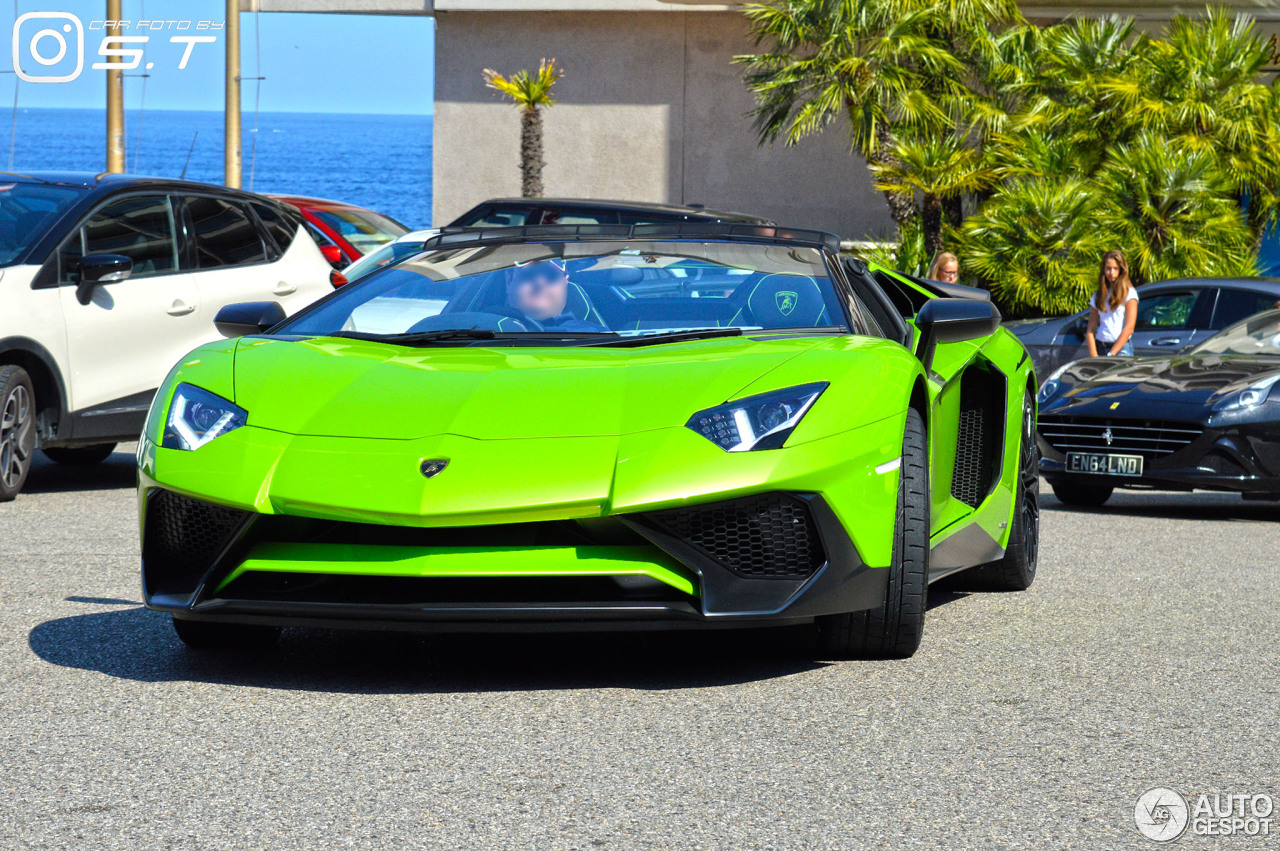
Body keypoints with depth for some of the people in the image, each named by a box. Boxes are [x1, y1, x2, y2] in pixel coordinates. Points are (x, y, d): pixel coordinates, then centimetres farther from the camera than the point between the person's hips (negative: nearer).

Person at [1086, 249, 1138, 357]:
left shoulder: (1129, 293, 3)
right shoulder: (1097, 296, 16)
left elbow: (1129, 328, -4)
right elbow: (1091, 330, 11)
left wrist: (1111, 354, -8)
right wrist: (1094, 356, -4)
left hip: (1121, 348, -4)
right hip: (1100, 347, 4)